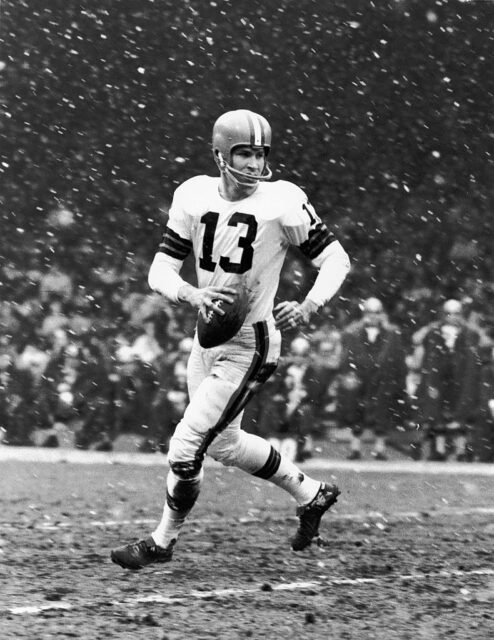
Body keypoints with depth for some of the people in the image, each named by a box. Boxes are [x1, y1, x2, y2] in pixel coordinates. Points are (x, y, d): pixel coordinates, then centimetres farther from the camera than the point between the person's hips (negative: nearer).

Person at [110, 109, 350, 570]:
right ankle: (311, 494, 41)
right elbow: (160, 272, -5)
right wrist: (194, 295, -26)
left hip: (249, 346, -6)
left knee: (185, 448, -8)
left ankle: (162, 542, 14)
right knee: (224, 443, 21)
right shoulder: (194, 197, -3)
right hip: (207, 338, 6)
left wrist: (308, 307, -25)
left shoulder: (283, 203, -16)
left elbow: (336, 260, -8)